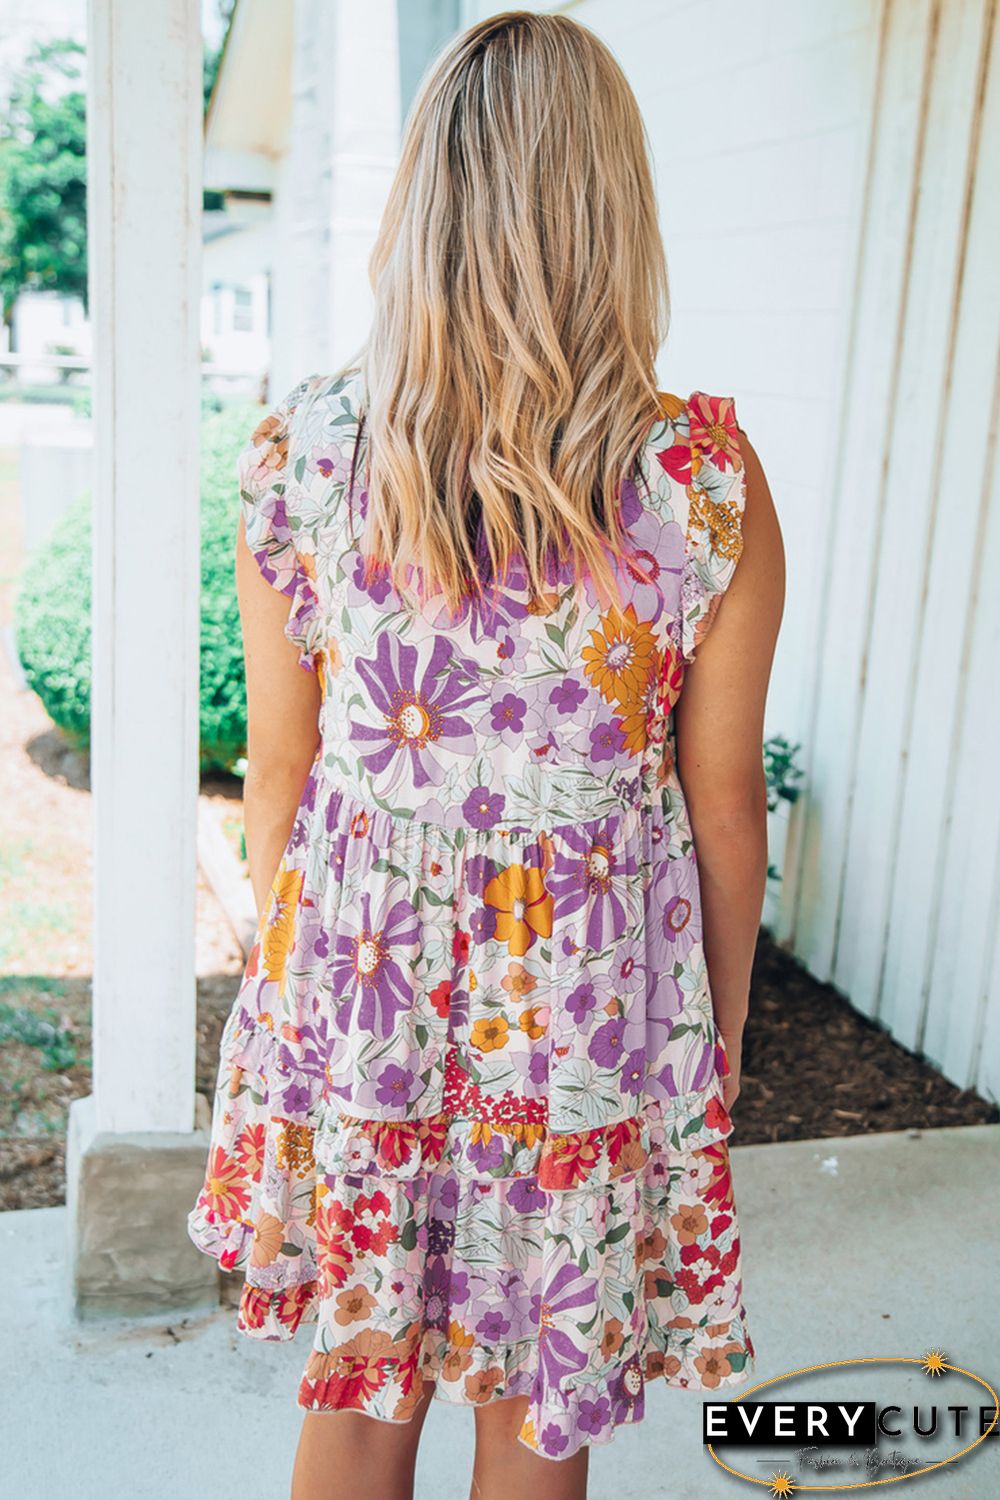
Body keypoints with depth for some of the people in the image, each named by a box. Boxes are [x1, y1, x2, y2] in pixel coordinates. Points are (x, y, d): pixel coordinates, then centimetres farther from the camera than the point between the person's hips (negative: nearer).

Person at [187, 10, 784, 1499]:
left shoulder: (303, 447, -10)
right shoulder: (706, 477, -15)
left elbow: (280, 764, -2)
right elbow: (725, 801, -7)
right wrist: (722, 1030, 9)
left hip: (359, 969, 2)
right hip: (593, 989, -1)